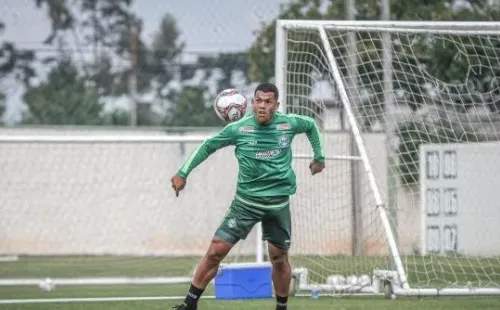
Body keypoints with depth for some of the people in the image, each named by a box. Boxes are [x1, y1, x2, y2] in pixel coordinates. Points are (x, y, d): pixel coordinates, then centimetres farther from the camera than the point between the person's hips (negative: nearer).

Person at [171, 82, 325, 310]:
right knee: (215, 251, -9)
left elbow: (311, 125, 18)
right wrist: (183, 173, 0)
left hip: (278, 203, 1)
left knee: (279, 258, 10)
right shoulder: (238, 129, -9)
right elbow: (208, 146, 4)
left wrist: (319, 158, 20)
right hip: (246, 200, -1)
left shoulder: (289, 124, -4)